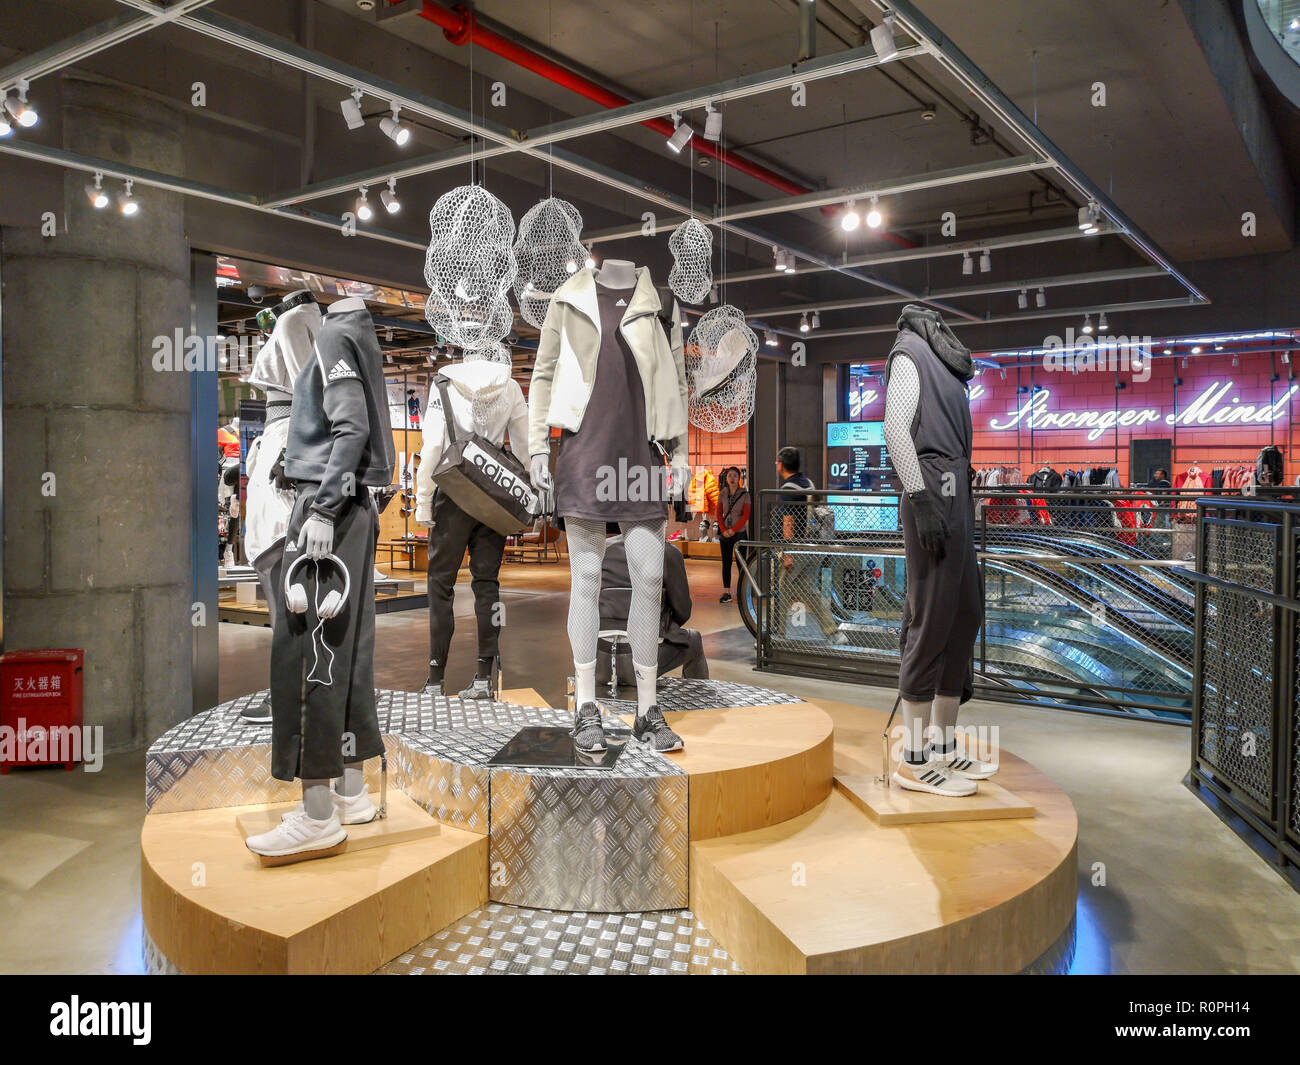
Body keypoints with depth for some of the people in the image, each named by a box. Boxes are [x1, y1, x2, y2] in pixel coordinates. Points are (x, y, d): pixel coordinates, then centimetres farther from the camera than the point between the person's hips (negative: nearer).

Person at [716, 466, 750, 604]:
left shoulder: (744, 494, -4)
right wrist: (723, 530, -9)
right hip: (725, 534, 3)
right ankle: (726, 593, 7)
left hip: (739, 532, -3)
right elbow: (719, 514, 4)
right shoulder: (722, 494, 6)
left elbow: (746, 515, -8)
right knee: (726, 563, 4)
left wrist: (734, 530, -14)